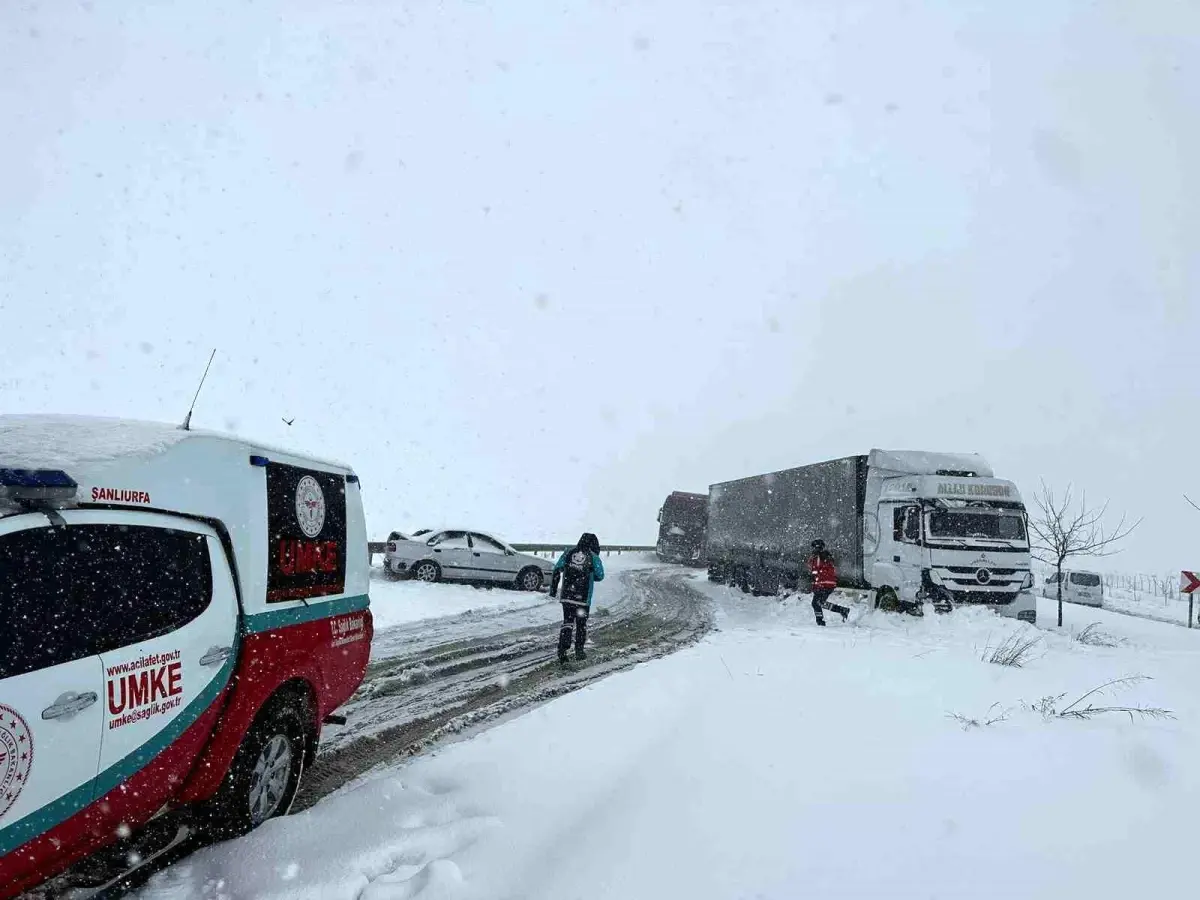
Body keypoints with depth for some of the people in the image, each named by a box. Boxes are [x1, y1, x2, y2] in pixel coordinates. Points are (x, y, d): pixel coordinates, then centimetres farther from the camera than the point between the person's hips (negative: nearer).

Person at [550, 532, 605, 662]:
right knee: (581, 624, 13)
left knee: (567, 622, 11)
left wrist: (553, 588, 9)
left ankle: (562, 651, 1)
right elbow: (600, 576, 4)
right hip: (583, 598, -2)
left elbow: (557, 569, 3)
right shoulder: (594, 558, -6)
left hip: (566, 596, 2)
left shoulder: (568, 552, 2)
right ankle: (579, 651, 19)